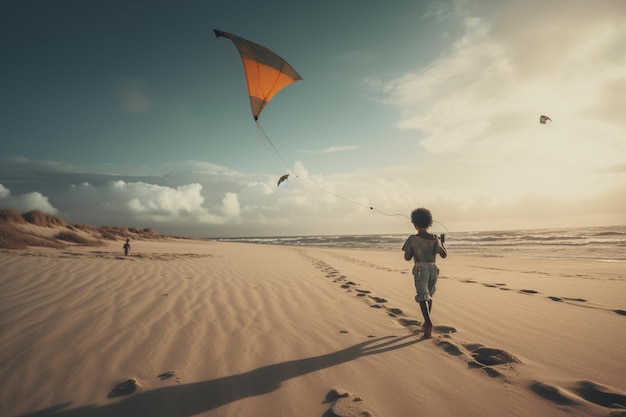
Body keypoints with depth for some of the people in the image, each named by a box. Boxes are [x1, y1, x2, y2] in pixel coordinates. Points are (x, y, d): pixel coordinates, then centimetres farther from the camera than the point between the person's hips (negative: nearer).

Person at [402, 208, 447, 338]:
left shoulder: (412, 239, -8)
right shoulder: (435, 239, 2)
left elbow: (407, 257, -4)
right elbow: (444, 255, 12)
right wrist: (442, 242, 28)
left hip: (420, 270, -4)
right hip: (433, 269, 4)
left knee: (422, 297, -7)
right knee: (429, 295, 23)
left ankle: (428, 322, -29)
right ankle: (427, 322, 29)